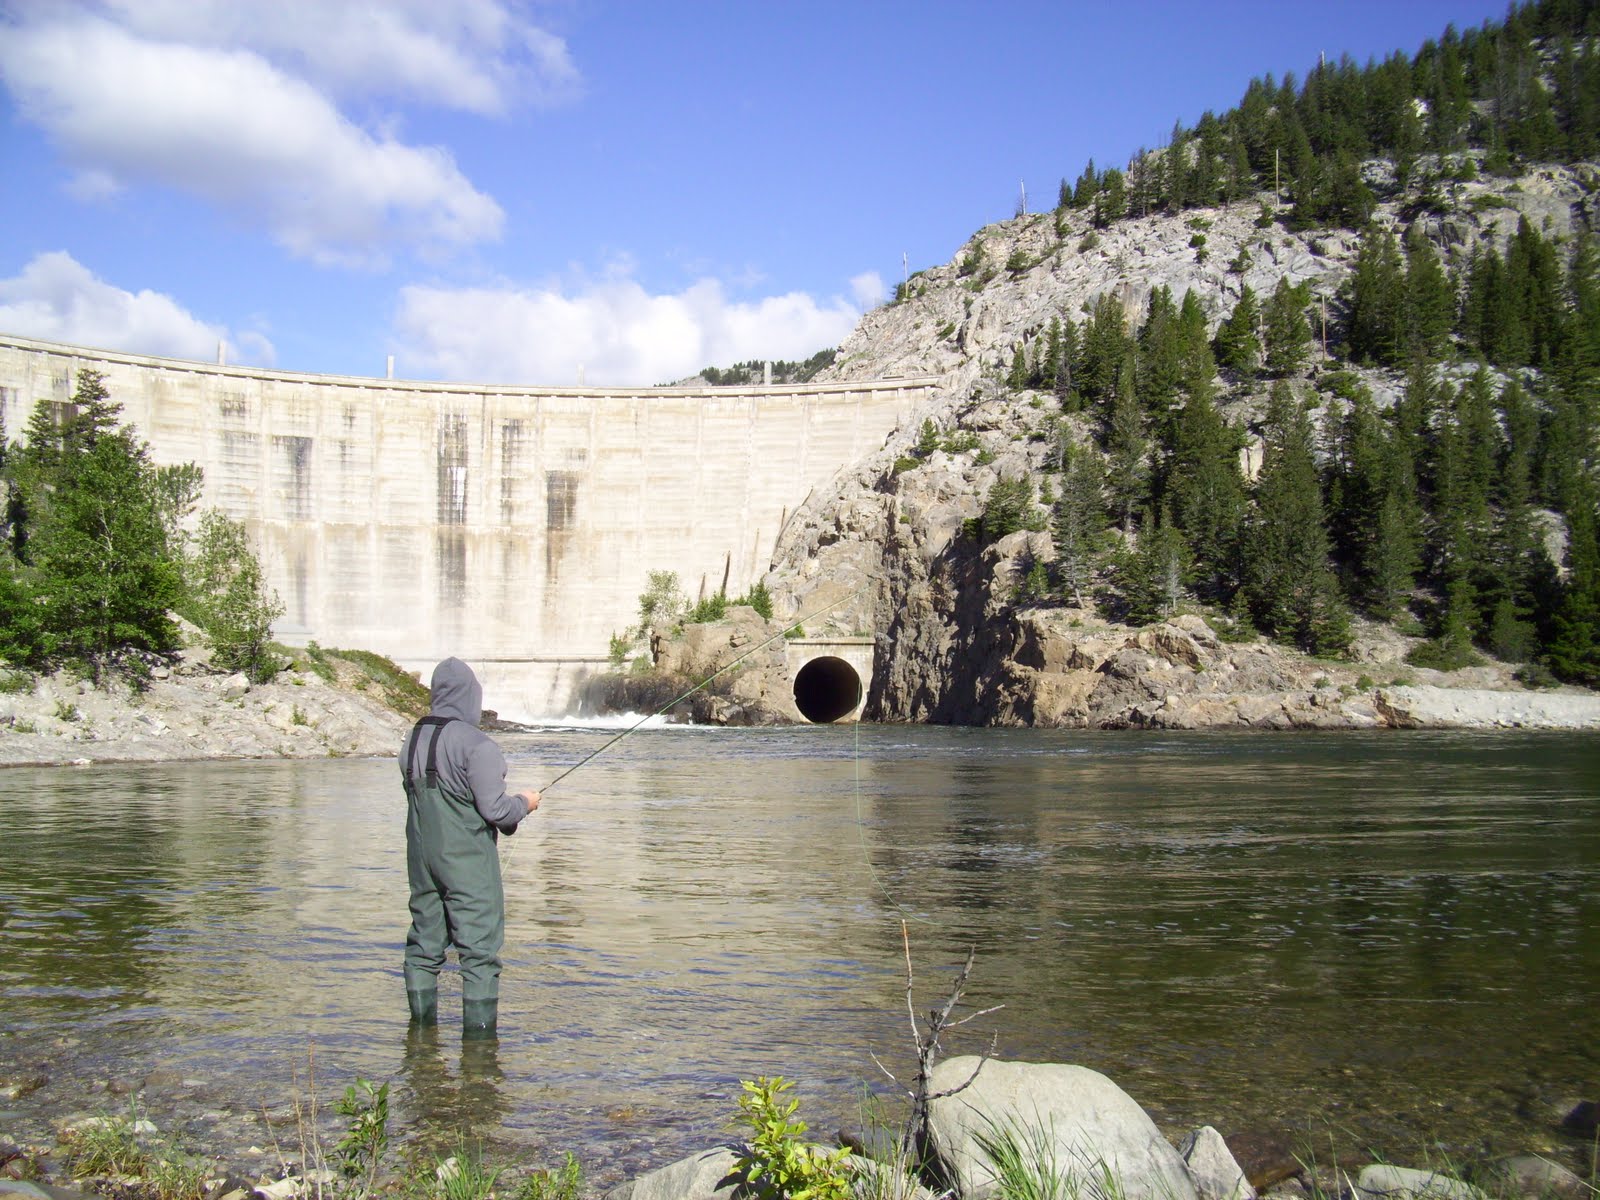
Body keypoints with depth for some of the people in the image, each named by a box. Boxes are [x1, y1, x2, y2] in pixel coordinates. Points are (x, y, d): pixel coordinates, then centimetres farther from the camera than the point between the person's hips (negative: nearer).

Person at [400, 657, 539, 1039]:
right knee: (480, 952, -1)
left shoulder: (412, 741, 6)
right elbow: (495, 809, -17)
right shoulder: (476, 744, -16)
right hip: (468, 864, -7)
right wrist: (524, 803, 3)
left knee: (424, 947, 14)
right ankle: (479, 1036, 0)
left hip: (422, 860, 7)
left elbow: (422, 797, 13)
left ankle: (422, 1028, 22)